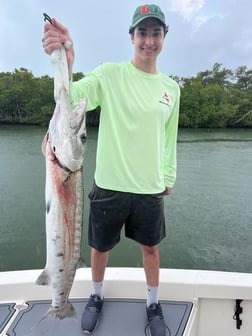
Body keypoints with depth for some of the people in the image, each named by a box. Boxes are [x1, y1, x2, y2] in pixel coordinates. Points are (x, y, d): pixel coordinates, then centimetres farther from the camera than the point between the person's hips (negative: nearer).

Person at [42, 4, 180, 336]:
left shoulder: (171, 88, 6)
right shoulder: (109, 74, -7)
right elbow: (70, 100, -23)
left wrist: (169, 177, 15)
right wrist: (65, 65, -43)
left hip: (151, 188, 3)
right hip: (109, 185, -2)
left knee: (150, 247, 17)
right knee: (100, 246, 17)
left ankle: (153, 304, 43)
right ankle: (96, 297, 46)